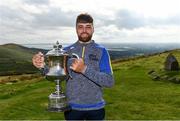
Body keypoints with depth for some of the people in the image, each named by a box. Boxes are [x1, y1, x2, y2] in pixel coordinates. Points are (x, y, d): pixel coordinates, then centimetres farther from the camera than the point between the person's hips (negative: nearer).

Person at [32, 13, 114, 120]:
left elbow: (110, 81, -14)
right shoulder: (67, 50, 1)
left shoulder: (101, 51, -5)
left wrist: (84, 69, -26)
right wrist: (42, 65, -25)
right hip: (72, 108, 1)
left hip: (95, 108, -1)